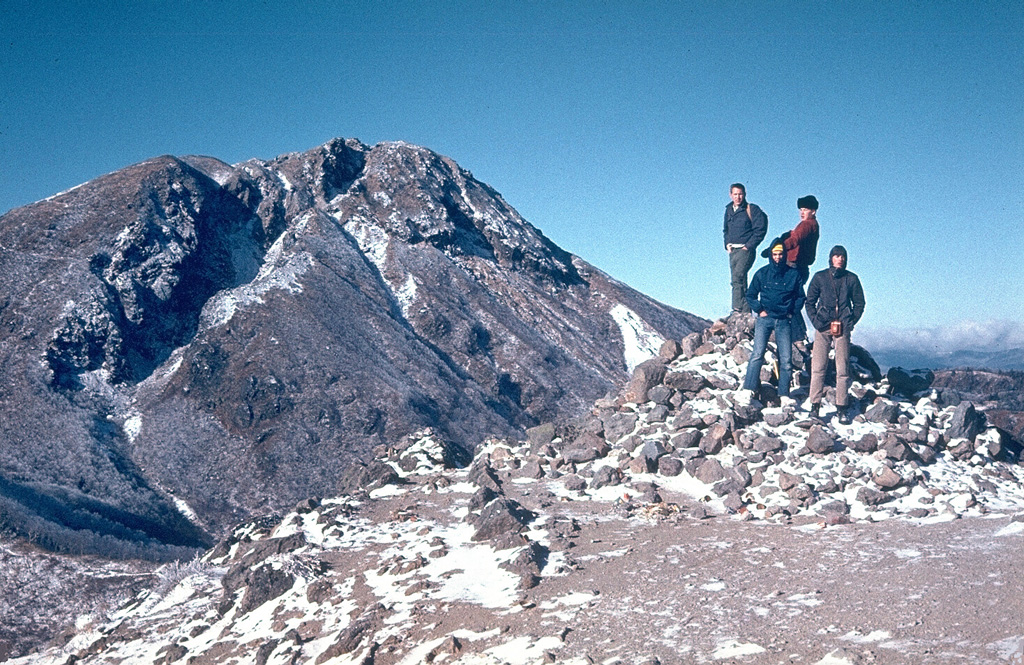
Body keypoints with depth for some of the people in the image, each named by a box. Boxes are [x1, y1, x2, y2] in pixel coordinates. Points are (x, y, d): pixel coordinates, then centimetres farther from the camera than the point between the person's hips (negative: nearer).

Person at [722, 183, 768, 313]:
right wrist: (727, 244, 11)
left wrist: (749, 246, -12)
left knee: (737, 278, -21)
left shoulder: (752, 210, -4)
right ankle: (746, 311, 13)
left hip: (746, 250, -7)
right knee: (740, 281, 9)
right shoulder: (729, 210, 15)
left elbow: (760, 229, -7)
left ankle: (738, 309, -25)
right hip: (732, 251, 7)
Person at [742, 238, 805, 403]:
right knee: (757, 354, -15)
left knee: (786, 359, -1)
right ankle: (749, 389, -16)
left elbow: (800, 297, 16)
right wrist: (759, 310, 0)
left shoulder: (793, 274, 6)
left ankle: (784, 394, 5)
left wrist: (793, 312, 5)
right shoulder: (762, 273, 4)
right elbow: (750, 295, 12)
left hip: (784, 321, 1)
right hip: (765, 319, -1)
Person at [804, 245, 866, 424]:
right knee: (818, 367, -6)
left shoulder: (851, 279, 7)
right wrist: (815, 320, -1)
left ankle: (842, 409, 5)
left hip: (843, 329, 0)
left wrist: (851, 322, 3)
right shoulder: (820, 277, 6)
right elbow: (810, 301, 11)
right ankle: (815, 405, -1)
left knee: (843, 369, -1)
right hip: (823, 328, 0)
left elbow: (859, 303, 14)